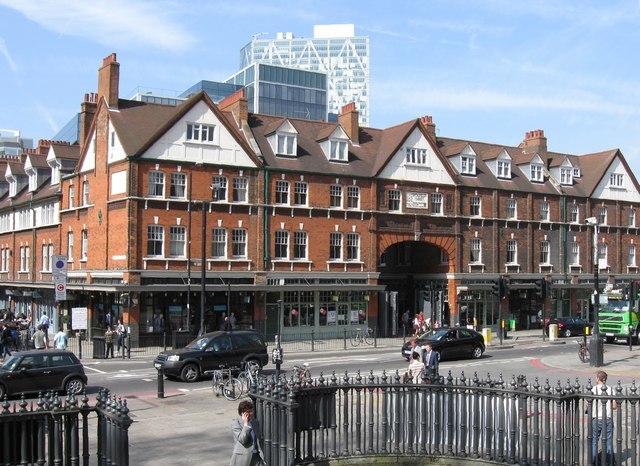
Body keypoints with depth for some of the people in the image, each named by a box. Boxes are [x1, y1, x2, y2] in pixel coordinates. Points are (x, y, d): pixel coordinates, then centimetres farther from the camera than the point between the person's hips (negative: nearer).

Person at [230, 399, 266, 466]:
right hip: (242, 457, -5)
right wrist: (246, 424, -20)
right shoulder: (235, 423, -9)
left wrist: (262, 457, 9)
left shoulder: (255, 422, 9)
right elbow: (242, 440, -19)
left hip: (255, 457, 5)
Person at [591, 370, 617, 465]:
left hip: (596, 419, -2)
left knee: (594, 441, 9)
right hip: (608, 419, 2)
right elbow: (615, 406, -3)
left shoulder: (593, 390, -10)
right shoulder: (611, 390, -2)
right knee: (608, 441, 11)